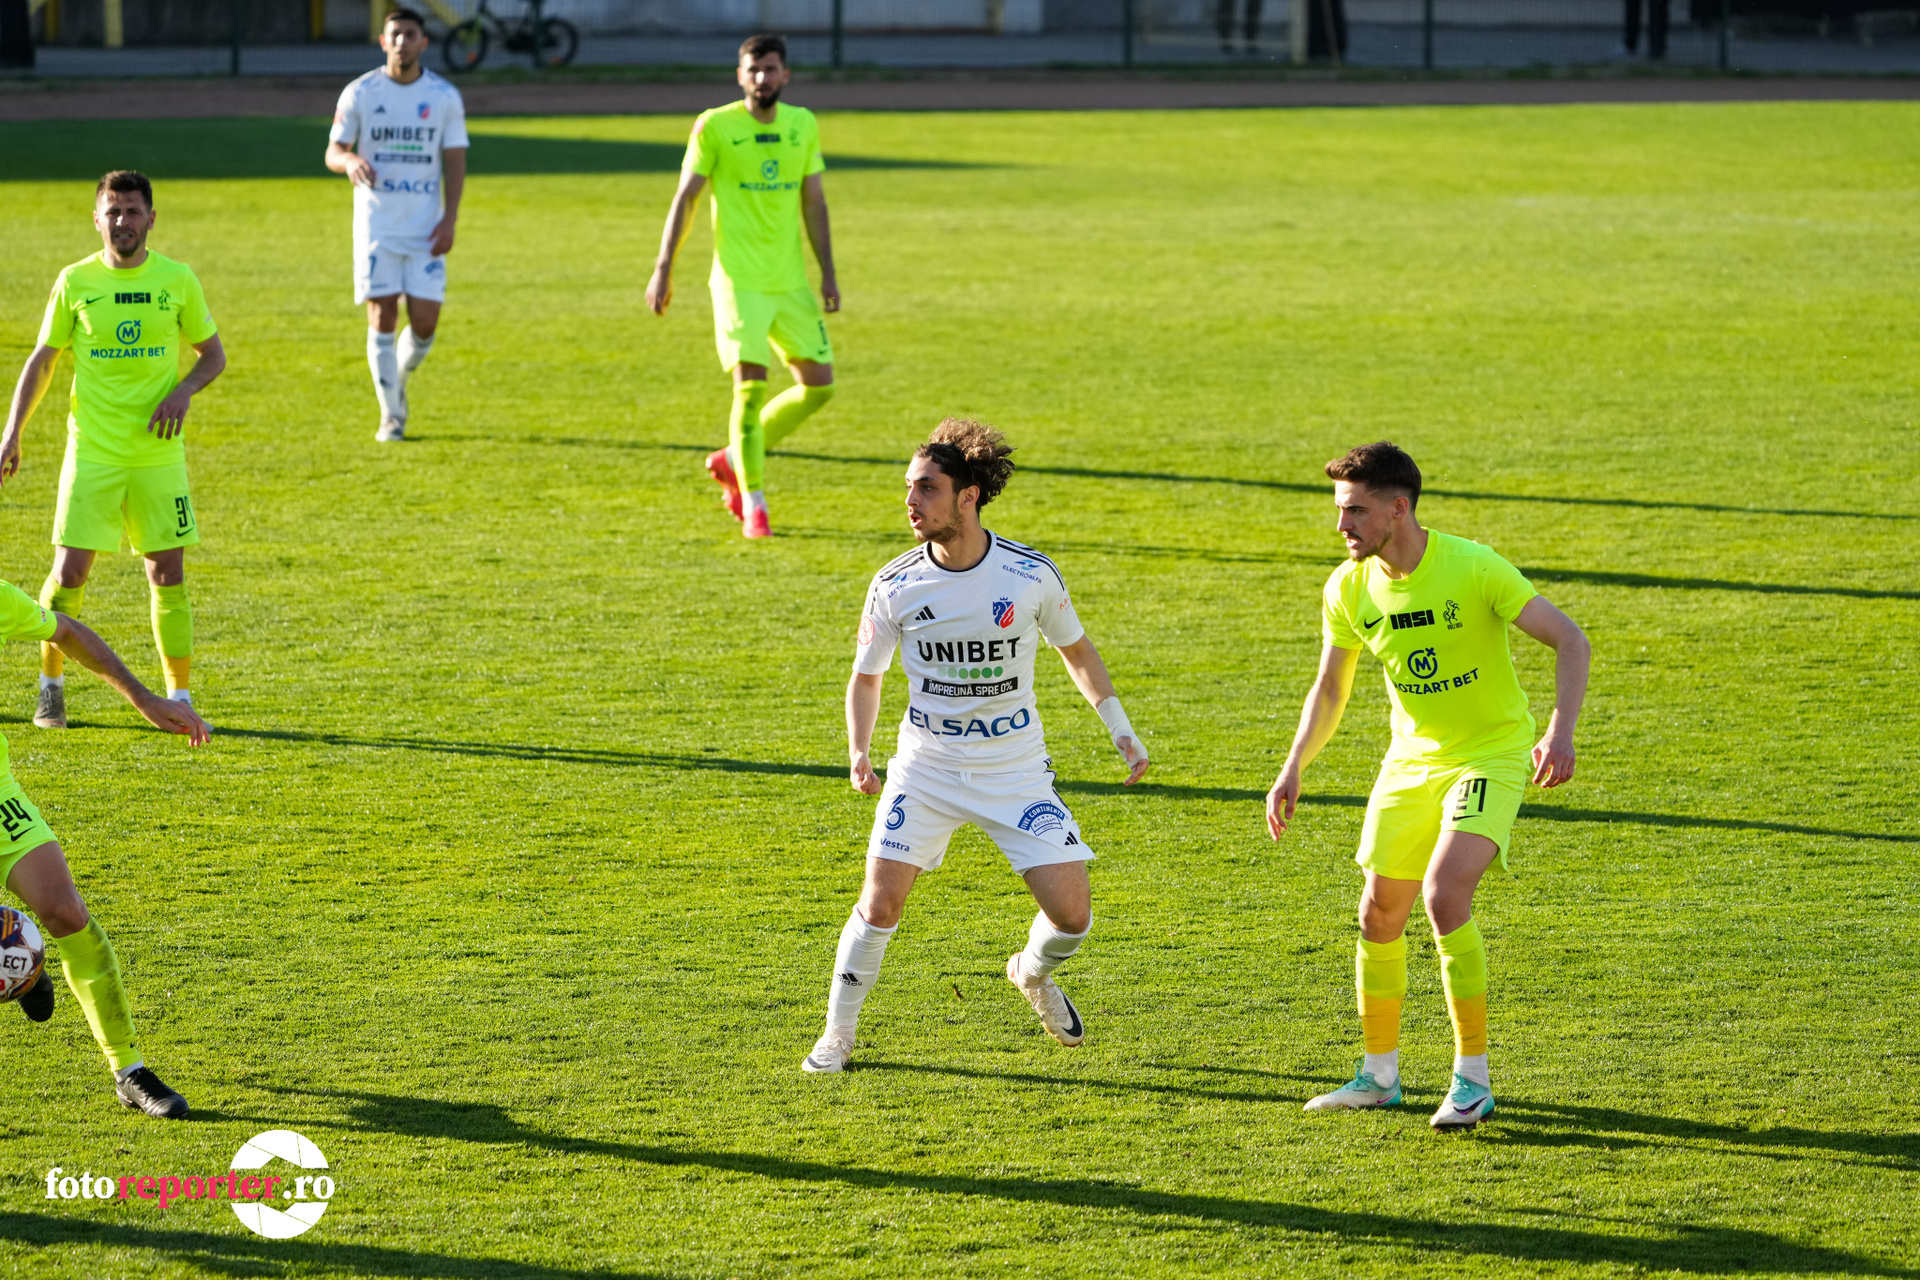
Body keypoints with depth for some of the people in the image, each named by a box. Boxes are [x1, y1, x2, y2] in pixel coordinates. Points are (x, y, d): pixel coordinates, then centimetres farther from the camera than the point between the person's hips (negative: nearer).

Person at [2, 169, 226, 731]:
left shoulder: (178, 280, 1)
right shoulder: (75, 282, 1)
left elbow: (213, 353, 11)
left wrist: (184, 390, -9)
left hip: (159, 451, 0)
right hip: (91, 452, 0)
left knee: (168, 572, -1)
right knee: (70, 570, -4)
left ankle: (179, 699, 8)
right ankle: (51, 687, 14)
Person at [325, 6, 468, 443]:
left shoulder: (445, 96, 3)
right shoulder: (359, 94, 1)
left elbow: (455, 161, 4)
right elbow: (333, 151, 2)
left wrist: (449, 221, -6)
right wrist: (350, 161, -23)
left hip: (425, 227, 1)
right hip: (376, 224, -1)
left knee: (425, 322, -5)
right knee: (382, 317, -7)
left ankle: (398, 380, 26)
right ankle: (391, 416, 3)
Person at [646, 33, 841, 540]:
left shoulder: (803, 125, 8)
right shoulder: (715, 126, -6)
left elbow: (813, 201, 12)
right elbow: (685, 197, -2)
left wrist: (828, 272, 8)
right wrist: (663, 269, -5)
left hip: (791, 281, 5)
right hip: (738, 279, -5)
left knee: (819, 384, 3)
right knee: (751, 384, -15)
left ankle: (732, 460, 21)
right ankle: (753, 504, -2)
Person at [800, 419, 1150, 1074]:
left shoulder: (1031, 575, -10)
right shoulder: (895, 586, -9)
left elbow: (1077, 652, 7)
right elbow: (866, 675, 6)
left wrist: (1121, 730, 2)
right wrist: (859, 753, -9)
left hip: (1016, 768, 0)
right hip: (926, 767, 0)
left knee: (1072, 913, -8)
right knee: (881, 899, -14)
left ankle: (1034, 972, 28)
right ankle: (837, 1036, 5)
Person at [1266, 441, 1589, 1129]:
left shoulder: (1471, 567, -22)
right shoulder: (1348, 590, -5)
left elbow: (1569, 639, -20)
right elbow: (1329, 689, 10)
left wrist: (1560, 731, -33)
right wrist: (1293, 768, -1)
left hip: (1491, 755, -6)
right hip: (1412, 759, 6)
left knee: (1444, 895, -24)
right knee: (1379, 913, 7)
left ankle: (1472, 1078, -13)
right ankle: (1379, 1073, 26)